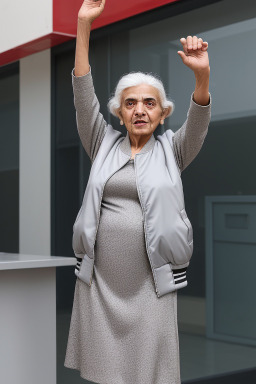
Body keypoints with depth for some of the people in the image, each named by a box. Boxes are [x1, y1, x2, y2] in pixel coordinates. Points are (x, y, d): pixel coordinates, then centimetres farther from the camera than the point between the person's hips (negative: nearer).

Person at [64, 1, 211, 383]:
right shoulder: (104, 145, 9)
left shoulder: (171, 150, 6)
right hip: (98, 274, 2)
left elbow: (199, 121, -11)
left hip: (151, 278, -1)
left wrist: (202, 75, -31)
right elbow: (84, 95, 0)